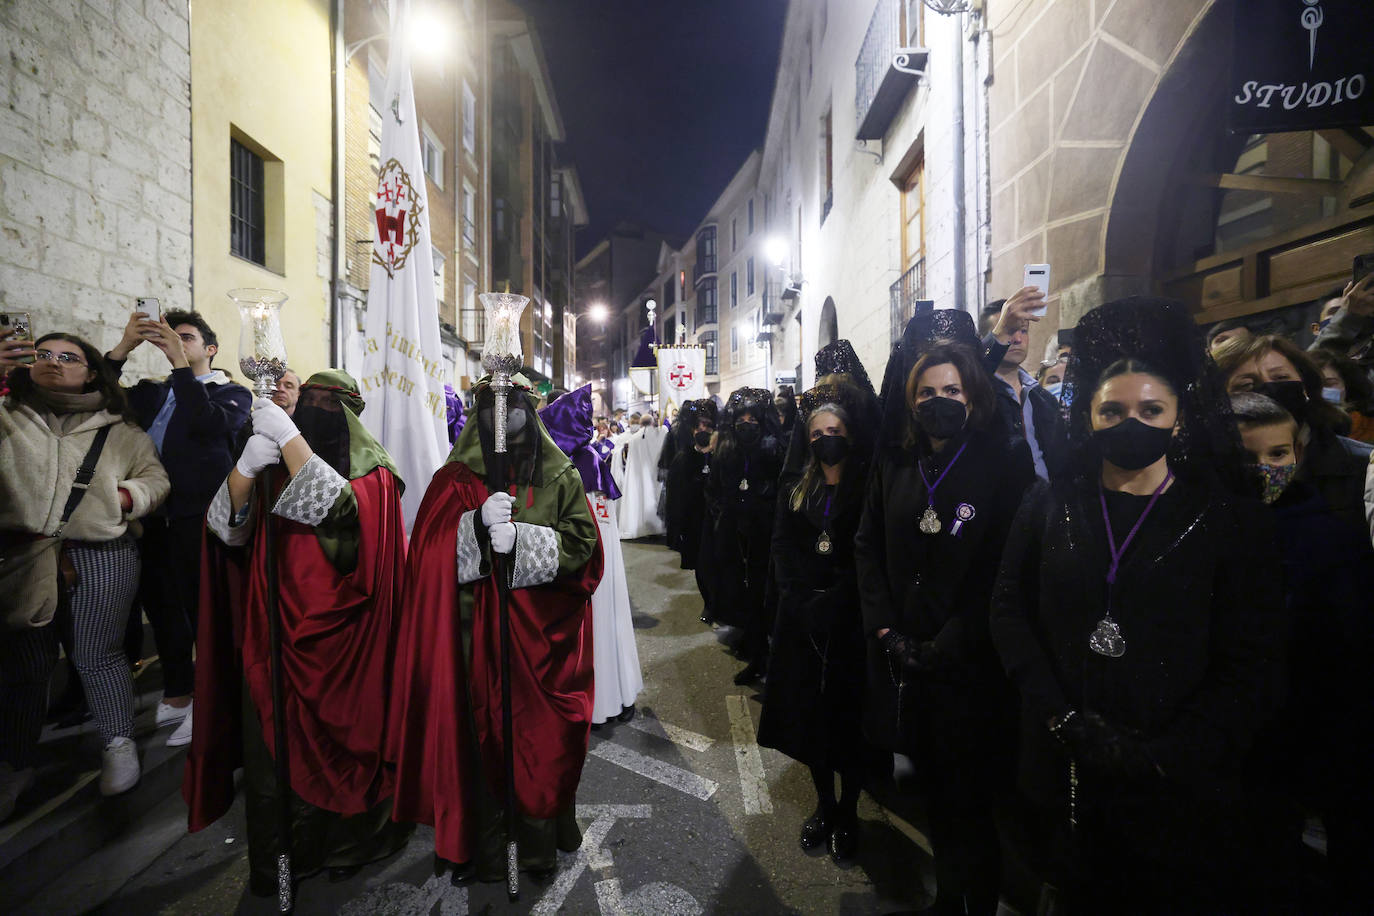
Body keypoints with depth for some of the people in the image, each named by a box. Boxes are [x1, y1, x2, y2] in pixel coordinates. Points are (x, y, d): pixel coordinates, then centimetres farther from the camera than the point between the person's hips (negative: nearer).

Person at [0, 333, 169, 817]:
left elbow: (155, 477, 10)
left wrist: (126, 495, -8)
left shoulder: (120, 430, 6)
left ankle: (119, 744, 24)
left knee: (98, 656, 5)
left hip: (102, 555, -1)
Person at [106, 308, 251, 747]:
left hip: (197, 520, -6)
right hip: (152, 517, 6)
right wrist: (124, 346, -2)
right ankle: (176, 694, 31)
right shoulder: (154, 392, 18)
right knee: (161, 607, 15)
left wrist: (180, 362, -17)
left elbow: (206, 423, -16)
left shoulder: (231, 393, 3)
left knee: (201, 610, -1)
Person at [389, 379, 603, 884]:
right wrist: (478, 524, -20)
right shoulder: (456, 478, 7)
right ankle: (482, 842, 21)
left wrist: (519, 538, -18)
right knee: (479, 729, 2)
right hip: (475, 632, 0)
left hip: (542, 633, 0)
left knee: (541, 731, 3)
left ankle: (541, 836, 22)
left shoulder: (560, 476, 6)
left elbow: (581, 543, -5)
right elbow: (429, 551, -3)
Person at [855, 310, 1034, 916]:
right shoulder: (893, 464, 5)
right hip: (902, 658, 4)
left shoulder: (1004, 466, -8)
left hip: (969, 666, -4)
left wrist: (943, 649, -14)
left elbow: (1003, 571, -12)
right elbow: (868, 547, 6)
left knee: (970, 799, 9)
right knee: (933, 786, 19)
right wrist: (885, 630, -3)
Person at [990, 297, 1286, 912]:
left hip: (1180, 792, -1)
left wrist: (1163, 755, -16)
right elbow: (1009, 612, -1)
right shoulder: (1050, 505, 0)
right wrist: (1065, 719, -12)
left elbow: (1249, 670, -7)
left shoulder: (1233, 521, -4)